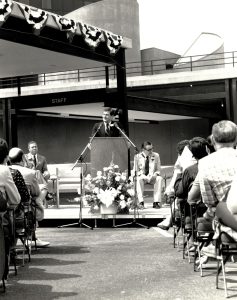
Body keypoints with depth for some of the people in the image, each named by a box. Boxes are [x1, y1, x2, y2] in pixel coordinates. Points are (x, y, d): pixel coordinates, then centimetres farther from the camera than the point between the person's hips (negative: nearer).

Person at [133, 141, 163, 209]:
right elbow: (136, 171, 0)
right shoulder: (137, 157, -1)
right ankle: (141, 202, -35)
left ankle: (156, 202, -32)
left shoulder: (156, 155, 3)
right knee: (139, 179, -36)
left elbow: (158, 170, 6)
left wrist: (155, 174, -18)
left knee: (159, 178, -31)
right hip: (142, 177, -1)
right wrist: (143, 176, -20)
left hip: (153, 177, 2)